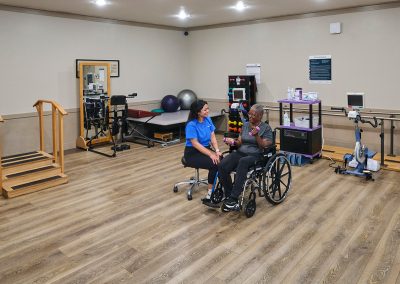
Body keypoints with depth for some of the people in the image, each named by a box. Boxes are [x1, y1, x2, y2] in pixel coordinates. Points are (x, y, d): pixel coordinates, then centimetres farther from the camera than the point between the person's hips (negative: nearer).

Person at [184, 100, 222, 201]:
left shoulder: (208, 119, 1)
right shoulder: (191, 125, -19)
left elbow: (212, 137, 0)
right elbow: (195, 144, -22)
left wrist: (217, 150, -16)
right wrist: (211, 154, -28)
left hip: (206, 149, 6)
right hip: (192, 153, -6)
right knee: (215, 164, -29)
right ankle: (211, 192, -17)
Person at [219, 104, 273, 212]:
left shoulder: (266, 128, 1)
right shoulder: (245, 125, 15)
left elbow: (264, 147, -6)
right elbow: (240, 143, 15)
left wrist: (256, 136, -20)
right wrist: (233, 141, -6)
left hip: (256, 156, -5)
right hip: (240, 152, 5)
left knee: (243, 162, -41)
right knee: (222, 166, -27)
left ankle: (233, 198, -40)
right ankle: (229, 196, -20)